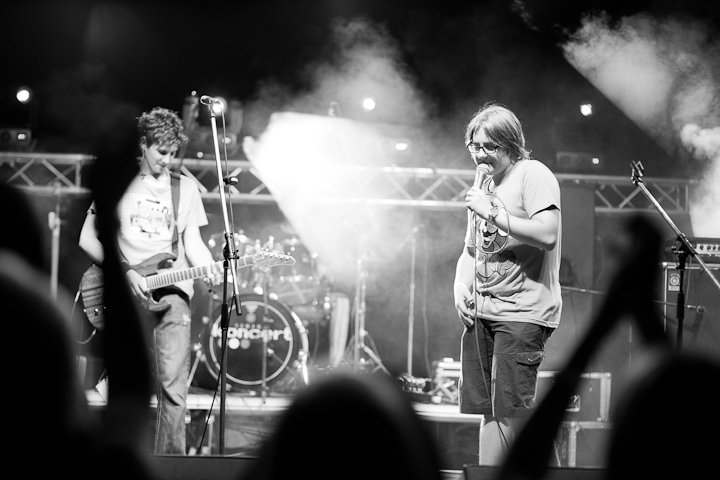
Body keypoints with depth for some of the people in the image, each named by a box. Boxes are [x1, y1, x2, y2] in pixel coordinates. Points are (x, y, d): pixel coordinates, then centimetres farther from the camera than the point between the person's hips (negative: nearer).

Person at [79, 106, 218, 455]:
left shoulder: (185, 188, 16)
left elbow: (193, 244, 14)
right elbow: (87, 238, 5)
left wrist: (213, 271, -7)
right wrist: (126, 273, -7)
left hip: (171, 292, 1)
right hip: (124, 293, -1)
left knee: (173, 386, -11)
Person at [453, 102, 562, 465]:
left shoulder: (533, 175, -6)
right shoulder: (483, 181, 19)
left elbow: (547, 235, -21)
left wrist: (492, 213, -18)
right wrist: (461, 288, 8)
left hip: (522, 312, -8)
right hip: (481, 312, 8)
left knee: (509, 411, -11)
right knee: (485, 410, 8)